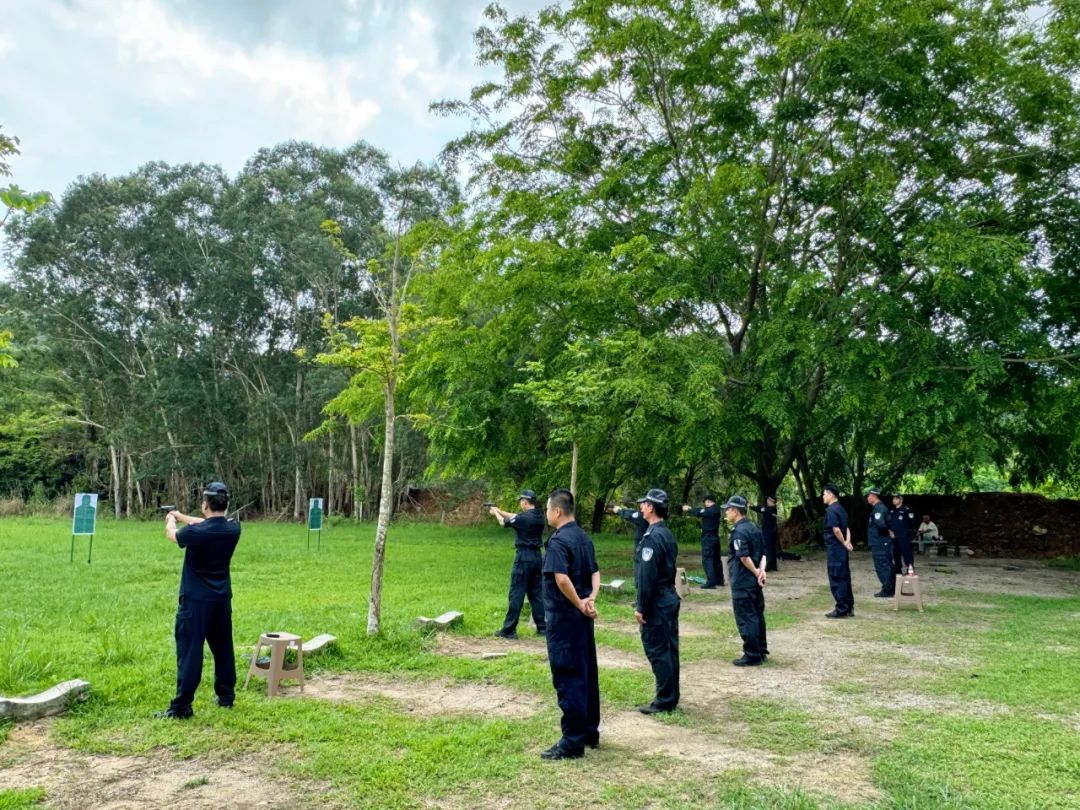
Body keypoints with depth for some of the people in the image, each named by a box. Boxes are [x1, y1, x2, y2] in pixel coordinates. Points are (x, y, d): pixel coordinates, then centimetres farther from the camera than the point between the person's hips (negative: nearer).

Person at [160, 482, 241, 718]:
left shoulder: (196, 533, -20)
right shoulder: (233, 529, -6)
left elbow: (171, 534, 3)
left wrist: (171, 519, 25)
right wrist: (180, 515, 26)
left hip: (195, 600, -5)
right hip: (222, 599, 5)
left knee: (189, 651, -1)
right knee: (223, 648, 15)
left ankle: (182, 706, 1)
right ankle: (226, 696, 26)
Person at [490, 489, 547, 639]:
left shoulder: (523, 517, -15)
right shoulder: (539, 516, 7)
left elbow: (504, 522, 3)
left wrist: (496, 513, 23)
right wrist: (500, 510, 26)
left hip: (524, 557, -7)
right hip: (537, 557, 7)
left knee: (516, 594, -2)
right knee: (537, 593, 13)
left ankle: (509, 630, 3)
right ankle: (542, 628, 15)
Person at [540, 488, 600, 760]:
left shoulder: (559, 541, -18)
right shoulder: (584, 538, 9)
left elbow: (561, 579, -29)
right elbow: (595, 573, 9)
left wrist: (580, 605, -17)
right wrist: (591, 599, -5)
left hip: (564, 616, -9)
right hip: (582, 617, 9)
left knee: (568, 678, -1)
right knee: (587, 673, 16)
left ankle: (572, 741, 7)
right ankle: (590, 732, 28)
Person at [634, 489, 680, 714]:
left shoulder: (652, 537, -19)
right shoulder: (668, 534, 10)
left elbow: (646, 576, -21)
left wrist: (641, 607, -16)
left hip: (656, 603, -9)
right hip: (670, 598, 10)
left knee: (657, 651, -2)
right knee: (669, 649, 14)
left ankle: (664, 701, 5)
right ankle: (671, 698, 22)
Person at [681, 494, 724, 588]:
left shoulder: (709, 510, -18)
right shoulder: (716, 510, 9)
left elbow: (697, 513, -10)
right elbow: (701, 511, 16)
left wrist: (687, 510, 6)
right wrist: (691, 509, 20)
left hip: (708, 538, -9)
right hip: (715, 537, 9)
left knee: (707, 559, -7)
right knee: (716, 559, 16)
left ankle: (711, 582, -11)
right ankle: (719, 580, 23)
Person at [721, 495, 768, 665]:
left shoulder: (738, 531, -18)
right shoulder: (754, 528, 11)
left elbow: (744, 557, -25)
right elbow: (763, 553, 10)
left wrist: (755, 572, -12)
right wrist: (761, 570, -5)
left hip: (742, 582, -9)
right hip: (755, 581, 9)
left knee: (745, 619, -2)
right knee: (757, 616, 15)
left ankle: (752, 655, 3)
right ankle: (761, 651, 23)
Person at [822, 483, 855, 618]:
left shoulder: (831, 510, -15)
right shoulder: (840, 509, 14)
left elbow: (836, 530, -23)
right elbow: (846, 528, 11)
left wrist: (844, 543, -9)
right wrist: (847, 542, -4)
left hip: (835, 549, -9)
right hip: (841, 549, 9)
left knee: (836, 580, -3)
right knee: (844, 578, 13)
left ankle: (841, 610, 0)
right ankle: (848, 608, 18)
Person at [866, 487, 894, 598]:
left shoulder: (879, 508, -16)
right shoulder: (879, 507, 16)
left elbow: (881, 523, -28)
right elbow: (885, 523, 22)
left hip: (880, 543, -10)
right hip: (883, 542, 10)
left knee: (882, 567, -6)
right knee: (887, 566, 13)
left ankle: (887, 590, -3)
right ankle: (891, 588, 19)